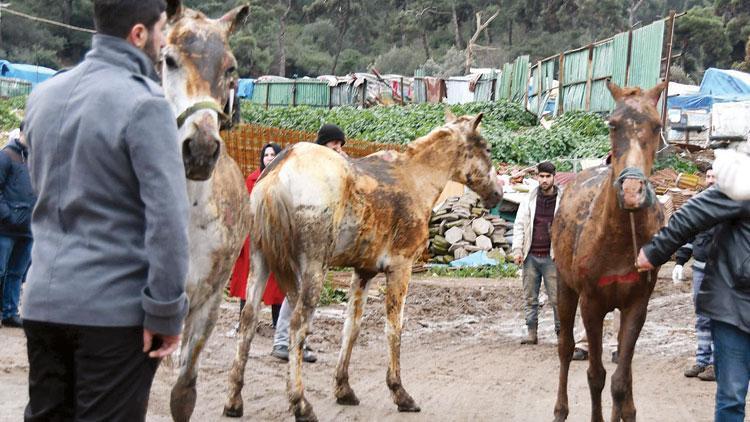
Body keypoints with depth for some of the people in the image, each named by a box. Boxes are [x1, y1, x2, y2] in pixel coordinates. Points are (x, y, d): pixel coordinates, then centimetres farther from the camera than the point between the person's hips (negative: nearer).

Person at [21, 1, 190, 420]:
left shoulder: (43, 95, 9)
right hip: (115, 307, -7)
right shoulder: (144, 104, -14)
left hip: (43, 300, 7)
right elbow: (167, 217, -18)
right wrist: (166, 313, -14)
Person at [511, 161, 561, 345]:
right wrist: (517, 250, -1)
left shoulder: (562, 201, 2)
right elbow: (519, 225, 8)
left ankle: (561, 332, 3)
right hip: (531, 256, 3)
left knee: (556, 297, -4)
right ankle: (532, 333, 12)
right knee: (530, 297, 6)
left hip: (551, 258, -3)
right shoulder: (529, 200, 8)